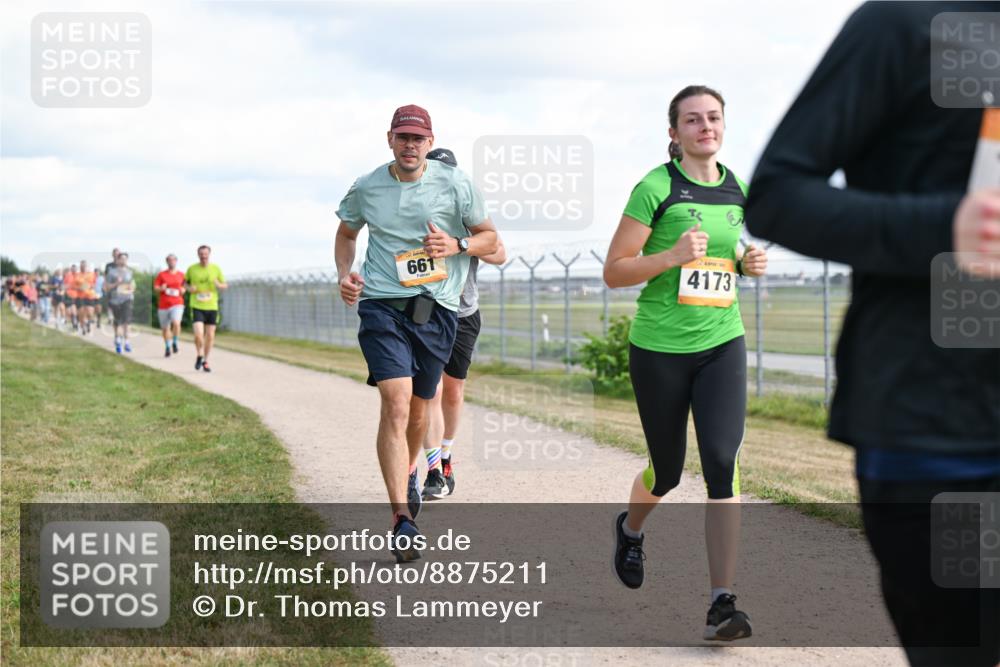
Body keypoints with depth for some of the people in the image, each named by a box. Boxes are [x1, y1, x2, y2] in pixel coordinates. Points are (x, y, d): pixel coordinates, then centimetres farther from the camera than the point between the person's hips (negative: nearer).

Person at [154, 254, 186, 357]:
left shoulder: (181, 275, 9)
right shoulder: (161, 275, 6)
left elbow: (184, 288, 20)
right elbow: (155, 288, 4)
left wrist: (182, 291, -3)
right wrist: (161, 289, -17)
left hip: (177, 304, -1)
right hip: (163, 305, 1)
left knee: (176, 323, -25)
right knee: (165, 328, 7)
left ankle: (175, 343, -4)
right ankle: (167, 347, 25)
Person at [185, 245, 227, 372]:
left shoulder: (216, 269, 3)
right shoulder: (192, 269, 1)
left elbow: (225, 285, 11)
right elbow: (185, 282, 17)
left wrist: (218, 285, -12)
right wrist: (189, 288, -5)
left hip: (212, 306, 2)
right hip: (197, 307, -2)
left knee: (210, 336, 5)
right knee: (198, 335, -16)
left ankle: (205, 361, 23)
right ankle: (199, 356, 12)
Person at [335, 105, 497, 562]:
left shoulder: (455, 185, 0)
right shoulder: (366, 189, 3)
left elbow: (489, 238, 9)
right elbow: (346, 233, 22)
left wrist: (456, 245, -11)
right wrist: (345, 274, 4)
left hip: (437, 309, 2)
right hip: (382, 305, -1)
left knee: (418, 407, 15)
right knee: (396, 402, -18)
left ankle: (409, 472, 49)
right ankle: (402, 520, -23)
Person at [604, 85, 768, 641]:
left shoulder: (737, 189, 6)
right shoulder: (656, 188, -10)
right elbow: (614, 272, -9)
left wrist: (750, 264, 2)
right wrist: (673, 256, -24)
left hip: (722, 344, 3)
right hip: (660, 349, -3)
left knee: (723, 461, -14)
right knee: (668, 470, 11)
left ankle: (723, 603, -14)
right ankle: (631, 528, 47)